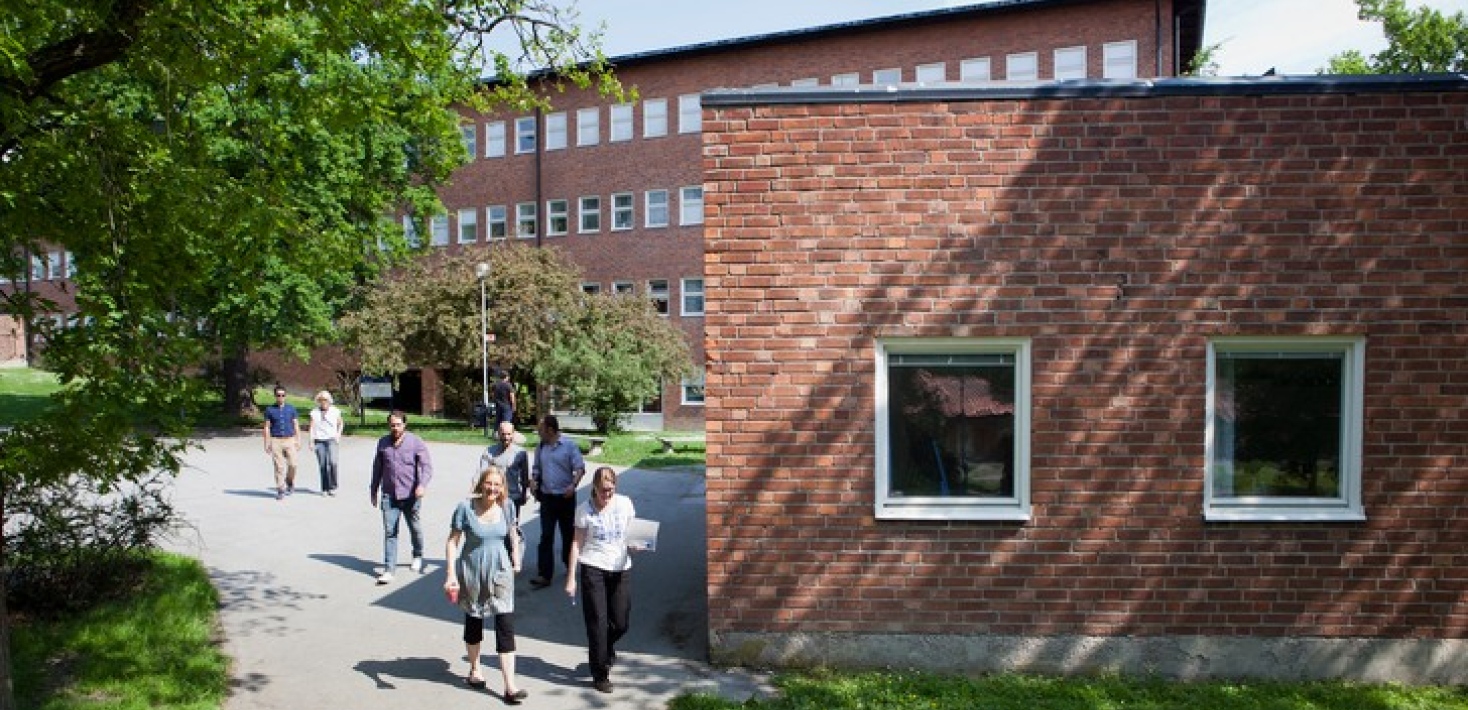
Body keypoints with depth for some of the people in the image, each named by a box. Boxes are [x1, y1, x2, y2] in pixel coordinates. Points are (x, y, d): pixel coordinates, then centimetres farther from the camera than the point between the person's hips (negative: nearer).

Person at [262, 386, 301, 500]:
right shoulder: (270, 409, 4)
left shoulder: (291, 409, 7)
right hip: (276, 441, -1)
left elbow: (296, 426, 9)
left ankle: (290, 483, 20)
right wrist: (267, 444, -2)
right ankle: (281, 490, 3)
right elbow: (267, 427, 5)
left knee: (292, 464, -7)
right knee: (279, 466, -3)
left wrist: (298, 441, 2)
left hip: (290, 440, 1)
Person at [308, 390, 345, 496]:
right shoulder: (314, 412, 5)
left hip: (331, 440, -1)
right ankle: (324, 489, 10)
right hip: (319, 441, 1)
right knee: (322, 465, 0)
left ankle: (332, 487, -6)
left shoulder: (335, 411, 6)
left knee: (332, 463, -17)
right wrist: (311, 441, -4)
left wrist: (338, 433, 8)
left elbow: (341, 423, 21)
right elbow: (312, 427, 4)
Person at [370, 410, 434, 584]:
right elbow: (377, 469, 17)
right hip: (389, 496, 2)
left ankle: (418, 556, 40)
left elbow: (427, 466, -9)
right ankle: (388, 570, -3)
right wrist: (374, 491, 18)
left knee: (414, 528, 15)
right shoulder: (383, 443, 8)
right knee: (389, 532, -4)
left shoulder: (416, 442, -4)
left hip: (410, 495, -2)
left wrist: (422, 484, -26)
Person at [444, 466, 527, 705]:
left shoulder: (506, 506, -5)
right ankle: (474, 671, 42)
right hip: (472, 572, -1)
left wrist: (516, 560, 13)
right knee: (473, 621, 18)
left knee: (506, 626, -5)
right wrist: (451, 574, -15)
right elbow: (453, 541, -11)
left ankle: (510, 687, -2)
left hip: (500, 572, 1)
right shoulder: (466, 507, -14)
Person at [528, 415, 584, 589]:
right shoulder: (541, 447, 7)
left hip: (565, 497, -3)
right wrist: (533, 480, -2)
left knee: (567, 533, 12)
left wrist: (573, 485, -26)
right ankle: (544, 575, -5)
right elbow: (537, 468, 18)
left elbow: (580, 468, -10)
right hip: (547, 497, 3)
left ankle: (570, 565, 32)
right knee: (546, 536, -4)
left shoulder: (569, 445, -8)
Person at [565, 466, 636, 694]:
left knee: (621, 623, 6)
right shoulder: (585, 510, -4)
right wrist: (571, 578, -3)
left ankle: (603, 649, 40)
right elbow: (577, 544, -1)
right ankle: (600, 675, 13)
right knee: (598, 622, 0)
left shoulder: (625, 503, 2)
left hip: (621, 569, 3)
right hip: (593, 568, -2)